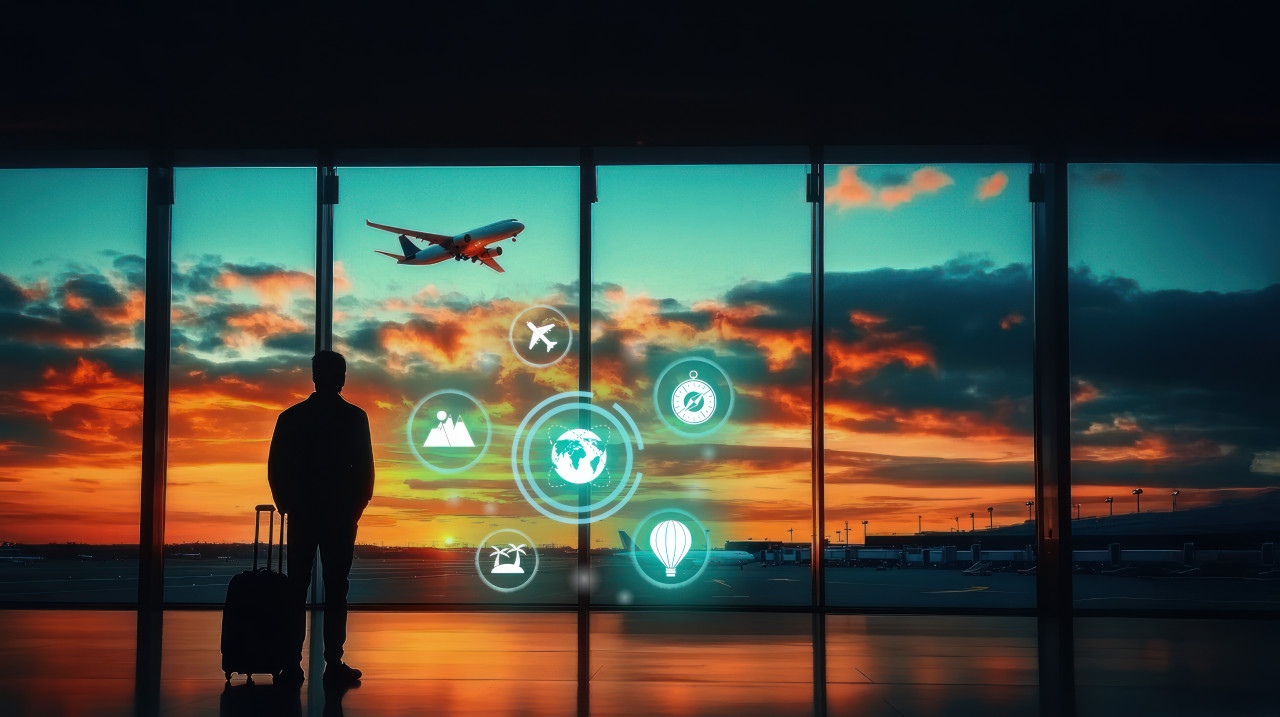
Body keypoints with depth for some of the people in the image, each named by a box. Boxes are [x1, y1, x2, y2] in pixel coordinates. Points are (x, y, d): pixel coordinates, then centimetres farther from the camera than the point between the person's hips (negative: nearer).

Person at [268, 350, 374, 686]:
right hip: (340, 516, -2)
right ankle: (334, 665, -1)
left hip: (301, 515, 2)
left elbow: (276, 469, 2)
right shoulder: (354, 418, -4)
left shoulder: (291, 417, 2)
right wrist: (356, 506, 9)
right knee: (335, 590, 1)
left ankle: (292, 665, 4)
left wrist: (287, 505, 14)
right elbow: (365, 469, -4)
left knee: (296, 588, 6)